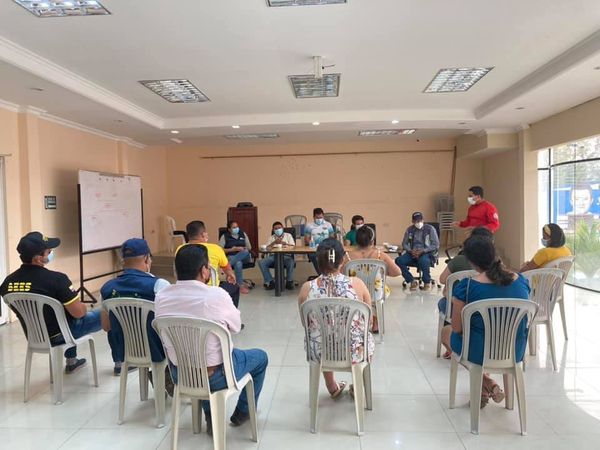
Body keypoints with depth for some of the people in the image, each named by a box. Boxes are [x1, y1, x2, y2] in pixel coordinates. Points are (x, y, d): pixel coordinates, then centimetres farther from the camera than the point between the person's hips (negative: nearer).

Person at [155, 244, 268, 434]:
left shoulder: (161, 297, -9)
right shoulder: (216, 295, -23)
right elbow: (236, 326, -6)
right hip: (216, 376, -5)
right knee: (260, 356, 21)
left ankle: (211, 417, 36)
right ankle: (243, 412, 36)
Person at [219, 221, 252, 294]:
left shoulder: (243, 234, 15)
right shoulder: (224, 236, 5)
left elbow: (249, 247, 17)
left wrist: (243, 249, -4)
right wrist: (231, 250, -12)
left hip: (244, 257, 3)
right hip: (231, 257, -3)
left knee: (245, 252, -36)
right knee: (238, 263, -39)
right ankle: (241, 285, -36)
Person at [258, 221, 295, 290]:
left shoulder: (288, 235, 16)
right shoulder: (271, 237, 20)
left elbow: (293, 247, 4)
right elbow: (267, 248, 6)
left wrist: (285, 244, -14)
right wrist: (274, 242, -10)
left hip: (286, 256, -2)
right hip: (274, 256, 2)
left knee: (290, 261, -37)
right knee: (261, 262, -24)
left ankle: (289, 282, -18)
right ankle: (270, 282, -15)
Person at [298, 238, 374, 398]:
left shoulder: (307, 288, -14)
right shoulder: (357, 284, -16)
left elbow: (306, 323, 3)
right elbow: (368, 322, -2)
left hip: (319, 352, 1)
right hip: (354, 351, -1)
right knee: (369, 340, 35)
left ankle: (332, 387, 53)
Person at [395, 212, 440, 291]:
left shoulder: (430, 229, -1)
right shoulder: (409, 229, 10)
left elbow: (436, 245, -5)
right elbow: (404, 244, 11)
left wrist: (423, 251, -18)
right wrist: (410, 250, -11)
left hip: (427, 253, -4)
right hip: (412, 253, 4)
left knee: (423, 261, -40)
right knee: (399, 260, -25)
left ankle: (427, 282, -12)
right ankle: (412, 281, -10)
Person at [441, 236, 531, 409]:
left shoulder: (466, 286, -21)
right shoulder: (522, 281, -6)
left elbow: (457, 328, -13)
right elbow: (521, 320, 10)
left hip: (480, 352, -5)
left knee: (446, 332, 26)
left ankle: (487, 384, 16)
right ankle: (489, 385, 30)